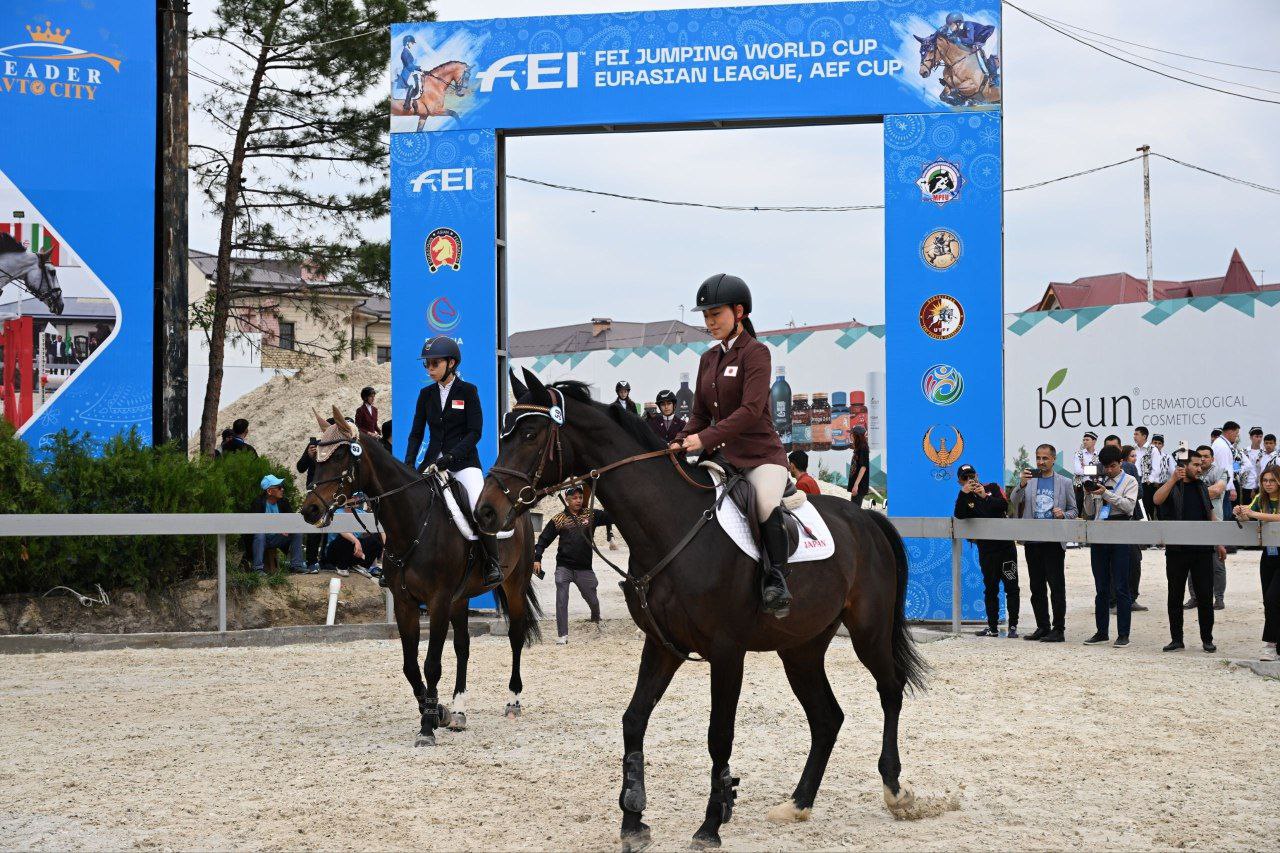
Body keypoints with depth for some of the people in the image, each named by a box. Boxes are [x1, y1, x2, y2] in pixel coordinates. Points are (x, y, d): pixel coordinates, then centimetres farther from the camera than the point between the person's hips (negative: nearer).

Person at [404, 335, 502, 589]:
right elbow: (416, 433, 10)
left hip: (463, 461, -5)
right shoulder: (426, 394, 10)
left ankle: (492, 564, -10)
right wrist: (408, 465, -4)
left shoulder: (468, 391, -2)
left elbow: (475, 432, -9)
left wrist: (449, 458, -19)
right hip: (433, 460, 5)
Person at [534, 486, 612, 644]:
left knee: (592, 600, 13)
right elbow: (544, 539, 5)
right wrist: (537, 559, -5)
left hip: (584, 569, 1)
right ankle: (562, 635, -6)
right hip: (563, 567, -1)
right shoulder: (558, 520, 3)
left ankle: (596, 618, 46)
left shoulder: (591, 515, 5)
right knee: (561, 601, -11)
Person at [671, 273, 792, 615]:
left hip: (761, 454, -7)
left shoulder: (756, 352, -7)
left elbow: (751, 410, -20)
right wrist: (680, 443, -3)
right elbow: (700, 413, 17)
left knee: (767, 504, -33)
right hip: (721, 457, 8)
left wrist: (705, 439, -27)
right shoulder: (708, 358, 15)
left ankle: (777, 580, -23)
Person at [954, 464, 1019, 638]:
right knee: (990, 589, 8)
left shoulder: (993, 488, 4)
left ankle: (1013, 626, 4)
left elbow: (1005, 505, -11)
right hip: (986, 549, 1)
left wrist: (986, 496, -21)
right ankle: (992, 627, 14)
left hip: (1005, 545, -1)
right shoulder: (964, 498, 4)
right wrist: (964, 493, -21)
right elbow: (959, 515, -15)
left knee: (1011, 587, 0)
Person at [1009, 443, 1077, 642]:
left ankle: (1058, 630, 0)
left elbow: (1074, 510, 9)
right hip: (1032, 542, 3)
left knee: (1057, 587, -3)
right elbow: (1014, 501, -4)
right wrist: (1022, 484, -21)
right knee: (1036, 587, 8)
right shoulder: (1028, 479, 9)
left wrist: (1063, 514, -12)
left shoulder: (1065, 483, 7)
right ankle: (1042, 627, 17)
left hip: (1054, 542, -3)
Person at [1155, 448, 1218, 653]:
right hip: (1177, 550, -3)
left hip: (1202, 550, 3)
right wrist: (1173, 479, -34)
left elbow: (1211, 515, 20)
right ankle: (1176, 639, 11)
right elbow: (1157, 500, -24)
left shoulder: (1202, 487, 14)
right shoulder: (1171, 488, -1)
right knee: (1175, 596, 4)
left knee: (1205, 596, 3)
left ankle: (1207, 639, 11)